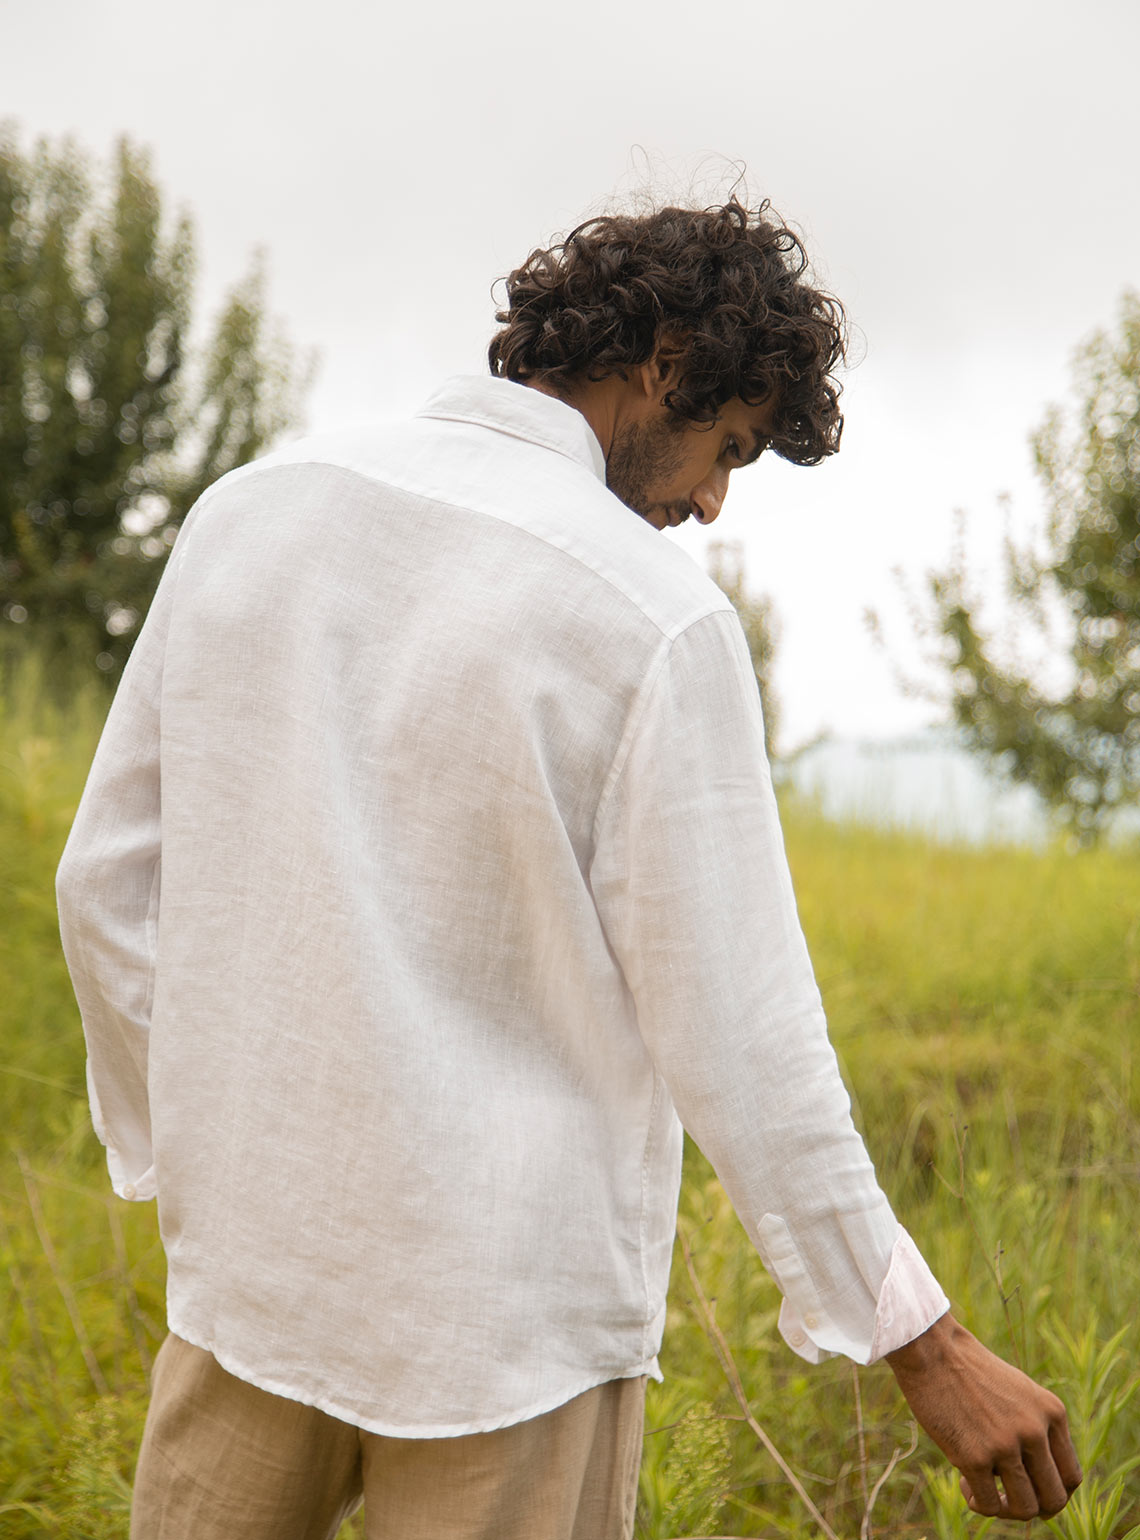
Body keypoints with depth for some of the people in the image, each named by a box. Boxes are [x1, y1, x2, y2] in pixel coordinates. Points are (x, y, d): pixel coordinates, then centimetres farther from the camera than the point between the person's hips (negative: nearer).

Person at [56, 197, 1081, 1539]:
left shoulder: (254, 510, -1)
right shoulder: (654, 617, -17)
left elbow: (111, 882, 3)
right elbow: (731, 1030, -16)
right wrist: (924, 1344, -7)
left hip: (259, 1249, 5)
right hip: (510, 1306, -4)